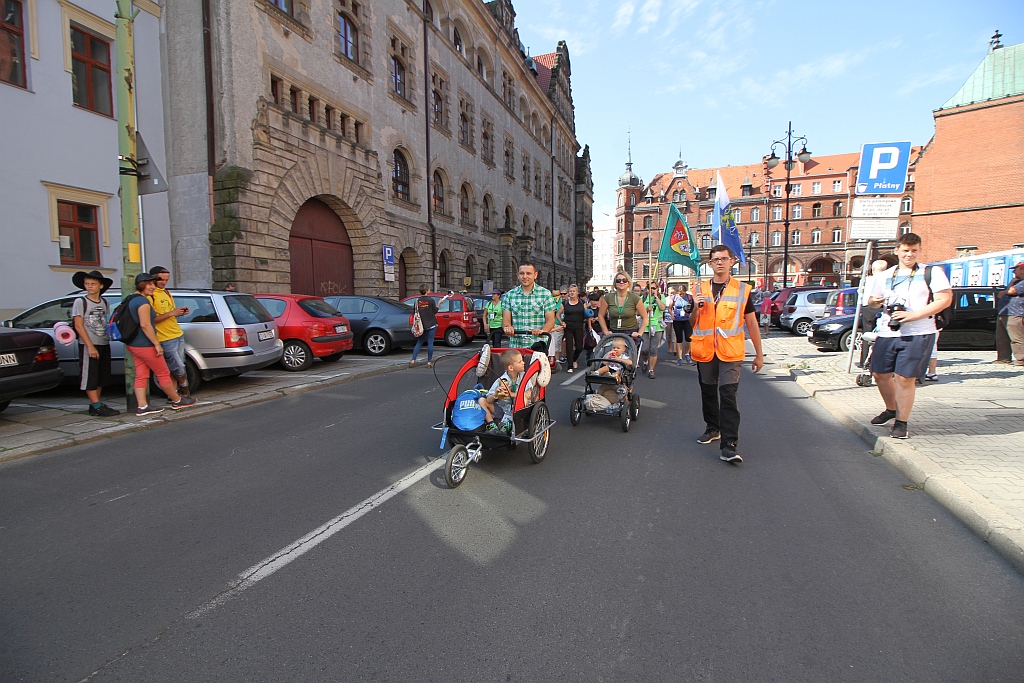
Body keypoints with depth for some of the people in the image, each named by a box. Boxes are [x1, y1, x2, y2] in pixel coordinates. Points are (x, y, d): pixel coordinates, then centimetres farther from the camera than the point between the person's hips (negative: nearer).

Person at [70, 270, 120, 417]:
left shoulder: (104, 302, 12)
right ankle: (97, 407, -2)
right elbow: (78, 326, -9)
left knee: (102, 377, 10)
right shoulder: (80, 302, -4)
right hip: (88, 345, -6)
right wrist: (90, 346, -15)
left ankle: (94, 405, 18)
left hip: (104, 344, 6)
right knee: (90, 377, -3)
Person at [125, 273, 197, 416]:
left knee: (141, 375, 8)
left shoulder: (132, 300, 14)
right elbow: (145, 325, -24)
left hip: (132, 344, 10)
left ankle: (142, 407, 7)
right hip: (144, 345, -10)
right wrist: (157, 344, -21)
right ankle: (177, 401, 14)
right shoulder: (143, 301, -17)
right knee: (163, 374, 2)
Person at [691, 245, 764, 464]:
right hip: (704, 351, 3)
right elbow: (692, 323, 11)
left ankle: (728, 446, -9)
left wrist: (759, 354, 7)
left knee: (728, 396, -11)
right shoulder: (701, 289, 8)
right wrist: (696, 308, -11)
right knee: (708, 393, 15)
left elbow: (751, 323, 7)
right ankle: (713, 429, 35)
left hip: (730, 352, -3)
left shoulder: (742, 289, 3)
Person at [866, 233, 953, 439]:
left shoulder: (932, 273, 2)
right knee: (880, 374, 9)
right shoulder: (885, 276, 15)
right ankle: (891, 409, 34)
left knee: (905, 378, -7)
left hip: (918, 334, -5)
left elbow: (945, 299, -5)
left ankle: (901, 423, 6)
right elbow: (873, 299, 23)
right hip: (886, 333, 5)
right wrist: (874, 300, -4)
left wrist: (913, 315, -16)